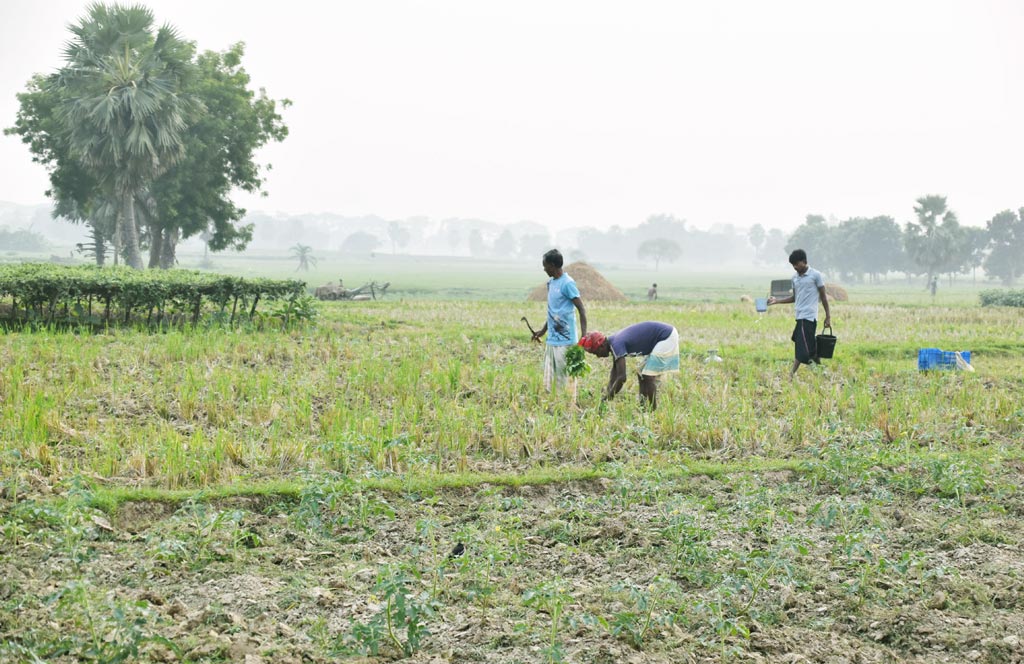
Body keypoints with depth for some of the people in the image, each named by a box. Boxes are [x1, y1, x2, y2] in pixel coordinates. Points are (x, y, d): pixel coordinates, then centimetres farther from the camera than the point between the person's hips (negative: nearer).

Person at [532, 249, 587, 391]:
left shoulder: (567, 283, -12)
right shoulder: (551, 283, 13)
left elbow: (581, 309, -14)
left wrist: (584, 337, -20)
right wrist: (543, 330, 27)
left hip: (565, 341, -8)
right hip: (551, 340, 8)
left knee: (564, 380, -3)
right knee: (548, 380, 9)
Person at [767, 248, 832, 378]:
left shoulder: (815, 275, -6)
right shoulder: (795, 277, 12)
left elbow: (823, 296, -2)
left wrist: (828, 316, -2)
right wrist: (777, 300, 7)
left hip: (809, 316, -7)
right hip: (799, 316, 7)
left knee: (802, 348, -9)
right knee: (809, 347, 9)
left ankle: (792, 374, -11)